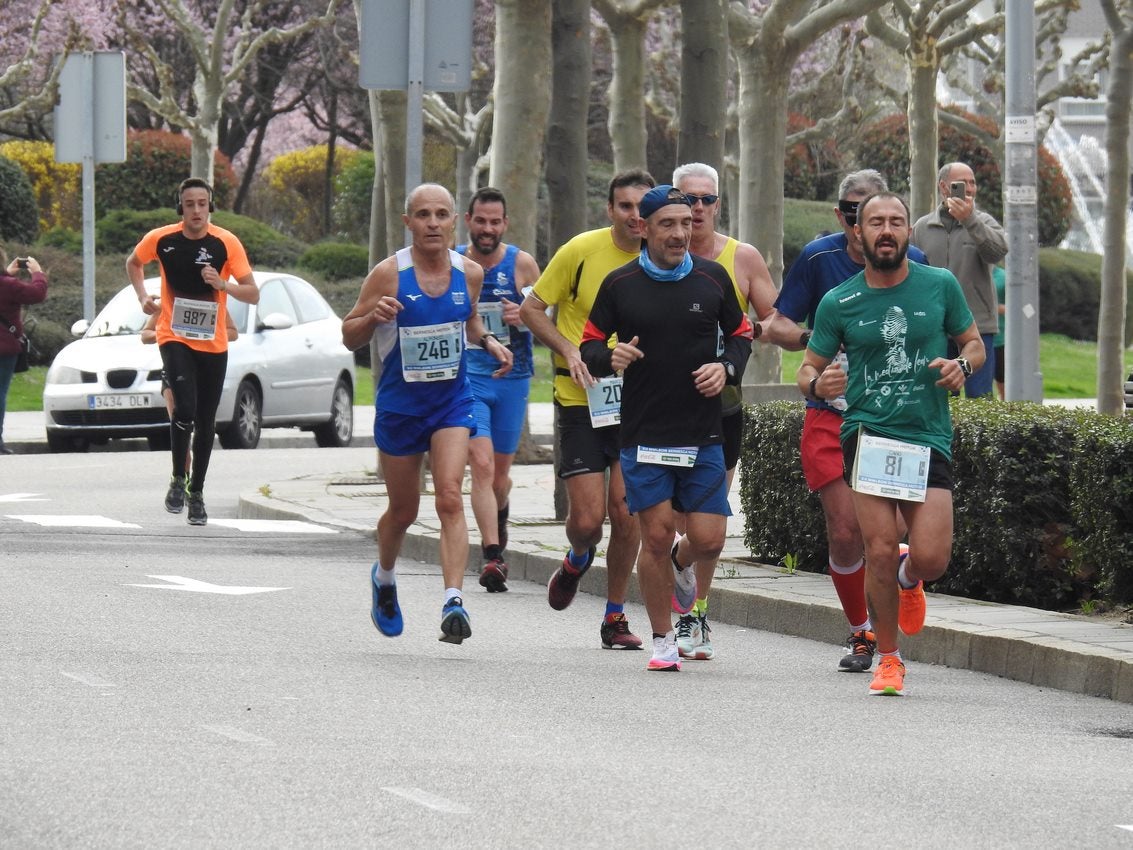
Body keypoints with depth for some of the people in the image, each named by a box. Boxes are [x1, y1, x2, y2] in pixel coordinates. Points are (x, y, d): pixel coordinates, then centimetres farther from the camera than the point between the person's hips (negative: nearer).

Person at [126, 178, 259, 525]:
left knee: (206, 423, 8)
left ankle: (196, 492, 25)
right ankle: (178, 480, -4)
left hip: (213, 343, 1)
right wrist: (143, 296, 1)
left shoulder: (226, 243, -9)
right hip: (174, 337, -1)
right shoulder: (161, 239, -6)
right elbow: (133, 263, 16)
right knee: (185, 408, -23)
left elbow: (253, 293, -8)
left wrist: (222, 284, -25)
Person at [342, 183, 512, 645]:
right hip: (399, 404, -1)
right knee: (403, 511, 13)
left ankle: (454, 603, -26)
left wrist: (489, 342, 0)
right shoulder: (388, 274, -10)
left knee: (450, 499, -18)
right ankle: (384, 577, 44)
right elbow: (349, 338, -5)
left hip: (453, 402, 1)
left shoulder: (469, 273, 0)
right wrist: (373, 317, -26)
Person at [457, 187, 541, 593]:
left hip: (513, 378, 1)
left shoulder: (522, 264, -2)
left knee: (500, 471, 13)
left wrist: (523, 317, -15)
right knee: (481, 464, -18)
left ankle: (499, 516, 47)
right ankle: (493, 556, -20)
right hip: (467, 377, -1)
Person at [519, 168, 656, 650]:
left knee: (626, 511, -4)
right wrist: (569, 349, -13)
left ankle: (615, 616, 13)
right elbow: (532, 310, 1)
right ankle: (578, 560, 32)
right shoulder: (581, 251, -7)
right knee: (587, 516, -6)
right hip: (582, 400, -2)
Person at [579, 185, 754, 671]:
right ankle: (663, 641, 10)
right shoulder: (619, 284, 1)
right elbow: (590, 344, 7)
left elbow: (741, 334, 16)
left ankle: (680, 567, 33)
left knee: (708, 540, -4)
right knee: (656, 536, -5)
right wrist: (609, 357, -15)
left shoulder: (713, 279, 5)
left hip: (703, 435, 1)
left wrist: (726, 368, -4)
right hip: (643, 434, -1)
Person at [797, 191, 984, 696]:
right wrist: (817, 384, -14)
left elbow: (974, 342, 16)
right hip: (867, 434, -1)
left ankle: (909, 578, 31)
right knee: (880, 553, -10)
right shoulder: (838, 304, 3)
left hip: (930, 438, 1)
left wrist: (963, 364, -7)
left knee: (931, 558, -9)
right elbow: (808, 369, 10)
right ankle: (888, 658, 10)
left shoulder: (940, 286, 4)